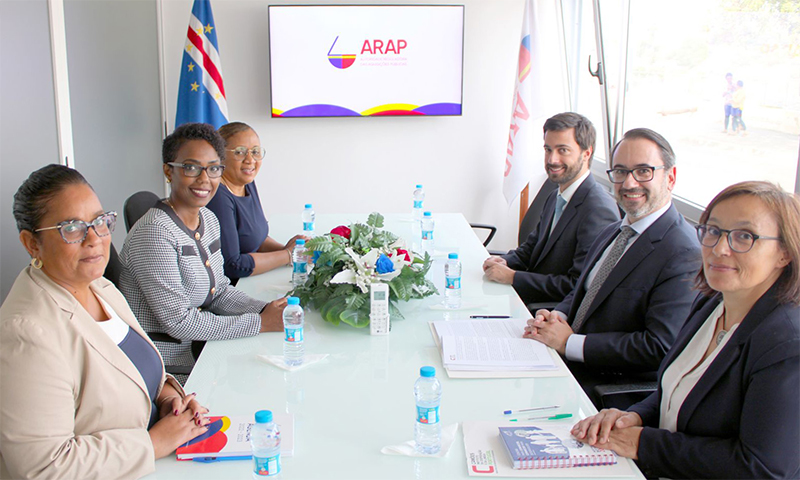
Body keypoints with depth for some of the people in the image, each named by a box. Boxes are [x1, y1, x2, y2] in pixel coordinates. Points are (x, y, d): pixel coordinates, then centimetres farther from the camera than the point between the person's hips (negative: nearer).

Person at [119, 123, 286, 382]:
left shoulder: (208, 219, 6)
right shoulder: (154, 232, -22)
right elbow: (179, 322, -22)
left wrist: (265, 310, -6)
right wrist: (259, 323, -19)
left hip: (198, 348, 8)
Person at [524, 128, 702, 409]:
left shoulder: (685, 255, -17)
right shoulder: (611, 233, 12)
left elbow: (661, 347, -22)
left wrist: (570, 342, -18)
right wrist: (558, 317, -4)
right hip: (567, 363, 8)